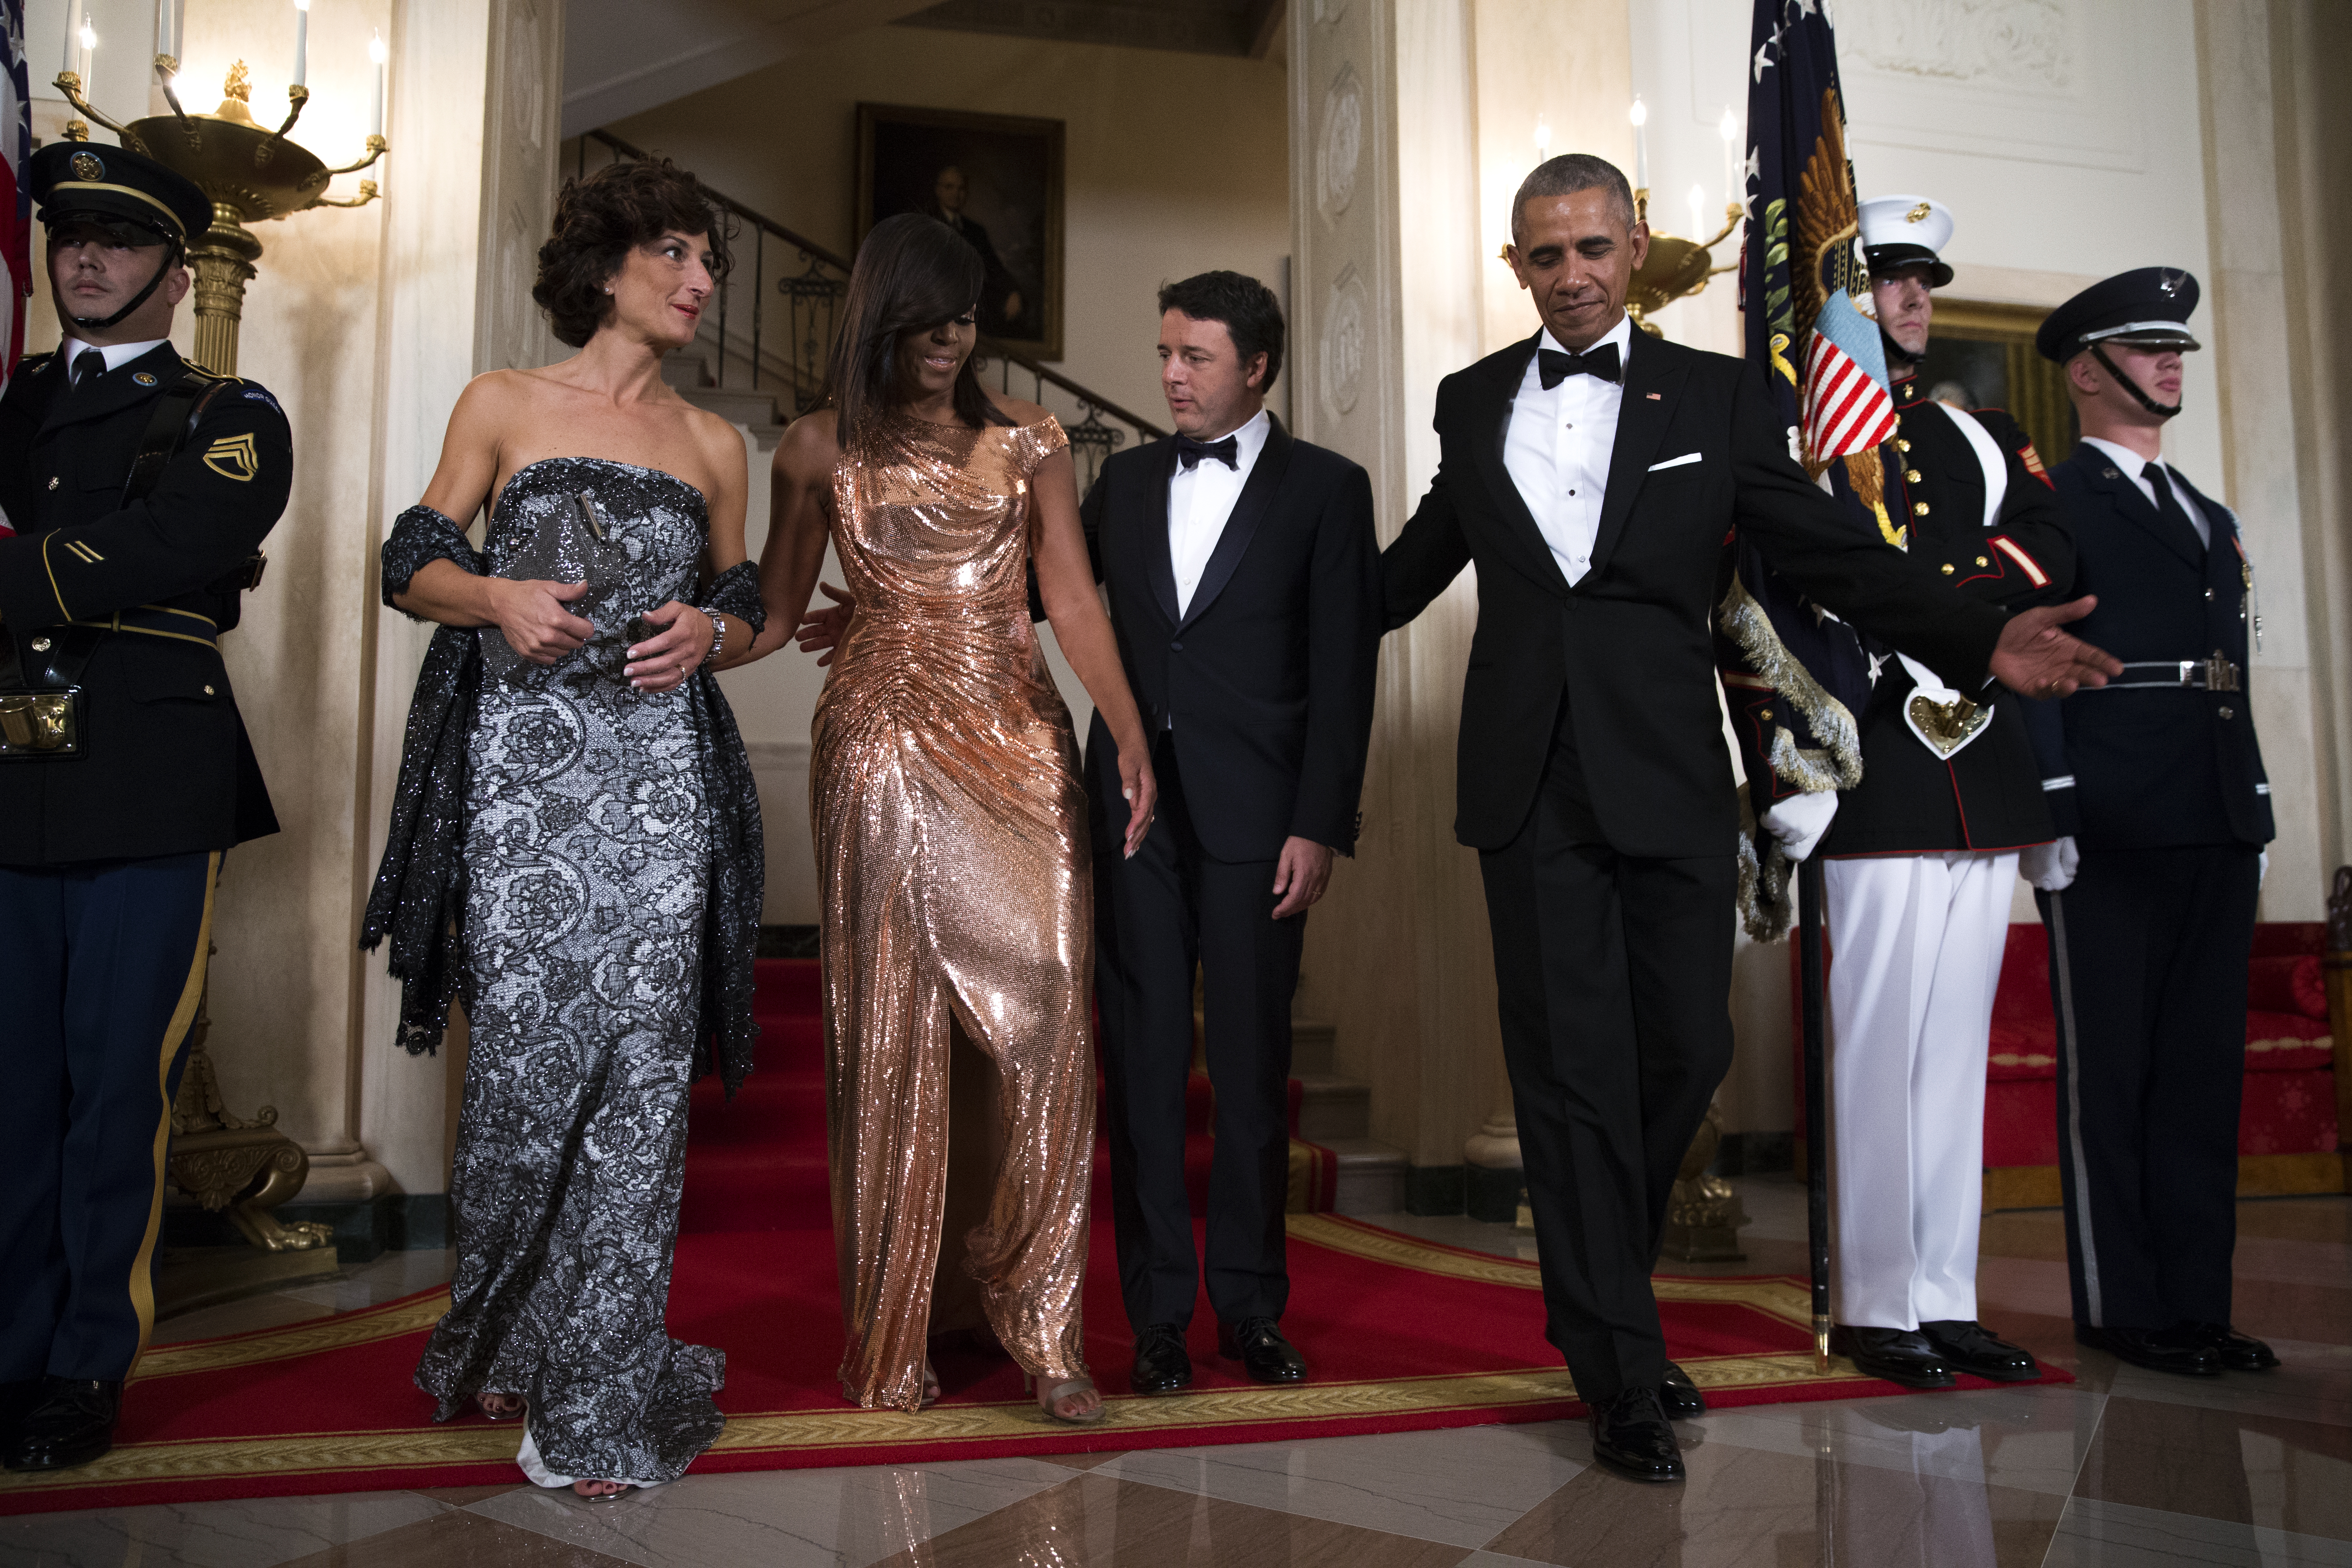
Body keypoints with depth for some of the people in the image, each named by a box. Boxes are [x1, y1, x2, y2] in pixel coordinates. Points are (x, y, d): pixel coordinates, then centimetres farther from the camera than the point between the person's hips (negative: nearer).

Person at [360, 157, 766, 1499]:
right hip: (524, 761, -1)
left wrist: (709, 632, -3)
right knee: (526, 1051, -4)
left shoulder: (713, 445, 16)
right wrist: (498, 597, -11)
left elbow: (746, 610, 19)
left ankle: (603, 1398, 6)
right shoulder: (504, 406, 11)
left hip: (661, 770, 2)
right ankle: (503, 1338, 22)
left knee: (640, 1061, -4)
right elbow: (415, 568, 9)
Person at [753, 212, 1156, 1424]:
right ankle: (890, 1340, 16)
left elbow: (1071, 596, 0)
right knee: (886, 1035, 2)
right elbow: (771, 613, 13)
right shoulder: (818, 450, 8)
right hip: (881, 747, -1)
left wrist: (1129, 734, -12)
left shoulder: (1027, 439, 8)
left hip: (1017, 744, 1)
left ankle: (1040, 1322, 7)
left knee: (1050, 1017, -8)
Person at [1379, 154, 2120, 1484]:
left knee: (1686, 1050, 4)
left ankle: (1602, 1298, 31)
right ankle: (1621, 1372, 13)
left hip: (1668, 777, 0)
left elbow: (1831, 550, 4)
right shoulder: (1473, 403, 12)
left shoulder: (1716, 396, 7)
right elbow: (1420, 560, 22)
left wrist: (1979, 637, -8)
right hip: (1531, 783, 0)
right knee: (1574, 1074, 1)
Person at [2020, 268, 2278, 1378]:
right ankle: (2120, 1306, 8)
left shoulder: (2213, 518, 23)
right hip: (2110, 829, -7)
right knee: (2110, 1072, -1)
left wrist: (2256, 811, 15)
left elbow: (2235, 680, 22)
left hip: (2216, 829, 7)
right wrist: (2047, 813, -17)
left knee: (2204, 1071, 9)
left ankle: (2197, 1301, 18)